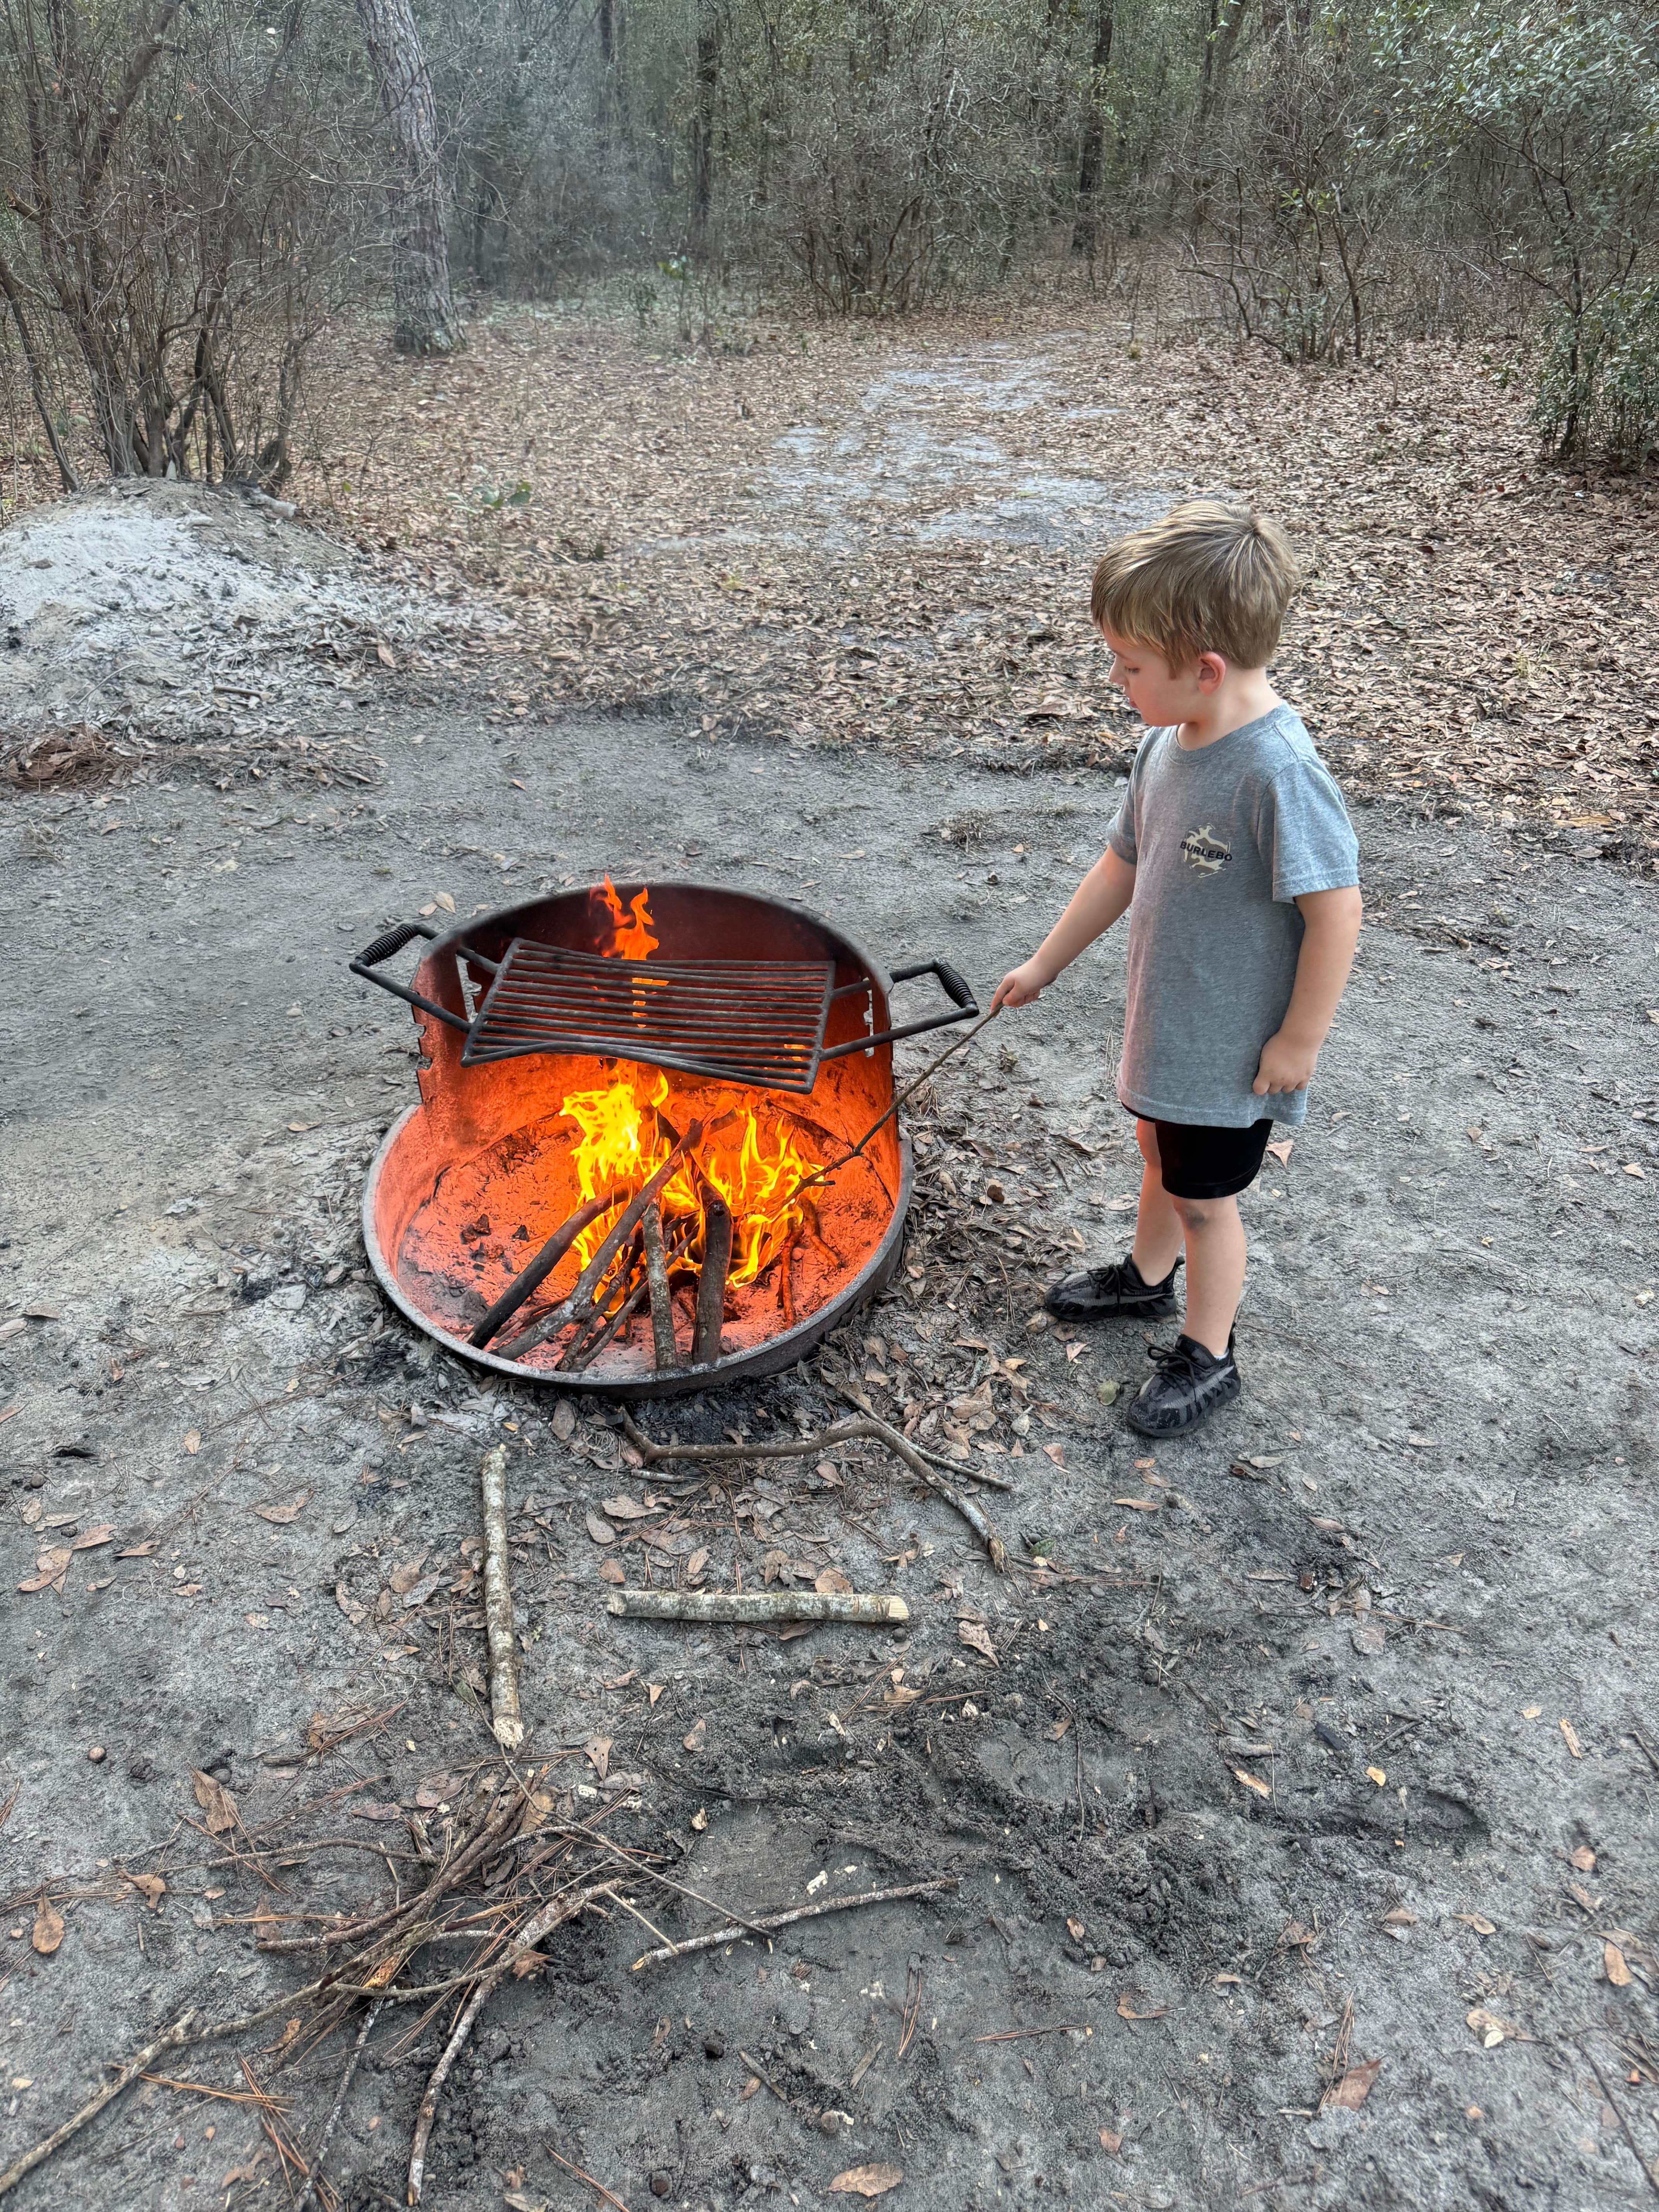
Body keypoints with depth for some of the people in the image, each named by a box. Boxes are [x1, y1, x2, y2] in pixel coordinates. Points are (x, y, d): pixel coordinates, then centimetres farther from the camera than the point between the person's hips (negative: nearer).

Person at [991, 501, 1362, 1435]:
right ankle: (1148, 1278, 54)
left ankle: (1208, 1357, 33)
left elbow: (1336, 909, -26)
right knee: (1162, 1155, 28)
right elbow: (1126, 864, 9)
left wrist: (1300, 1041, -19)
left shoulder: (1279, 771, -30)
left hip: (1235, 1050, -8)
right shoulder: (1169, 742, -4)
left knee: (1206, 1198, 11)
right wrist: (1045, 965, 14)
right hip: (1165, 1024, 8)